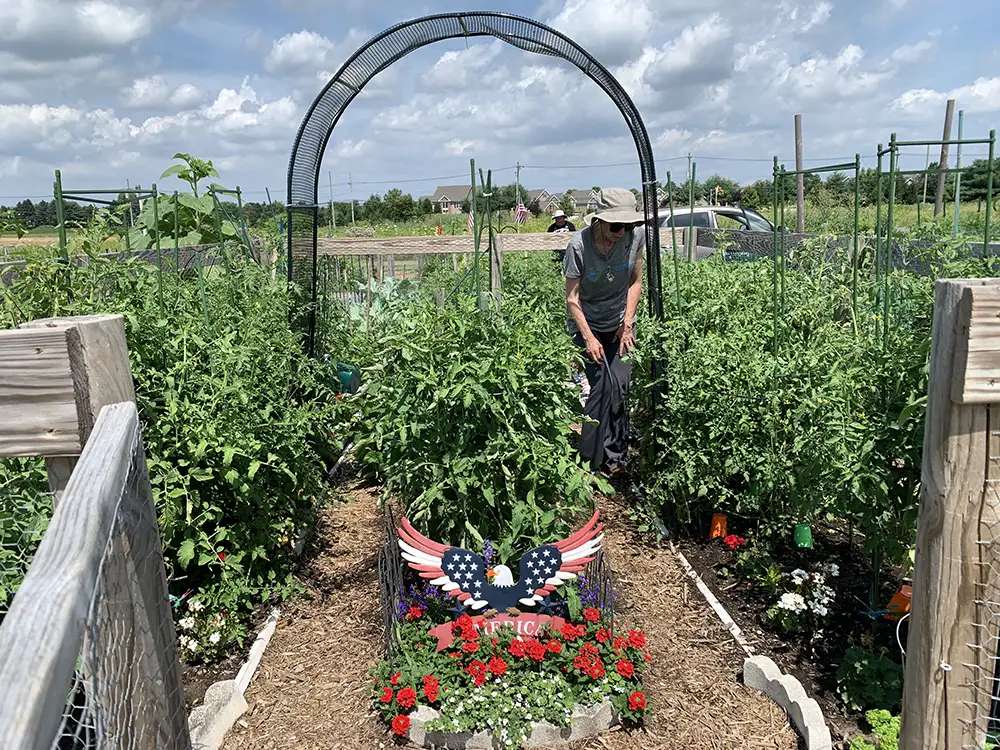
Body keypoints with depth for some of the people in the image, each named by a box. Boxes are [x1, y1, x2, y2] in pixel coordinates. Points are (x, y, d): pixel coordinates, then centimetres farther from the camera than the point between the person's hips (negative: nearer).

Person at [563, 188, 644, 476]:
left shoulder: (636, 236, -12)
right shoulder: (578, 245, -23)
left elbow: (635, 282, 1)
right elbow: (572, 298, -17)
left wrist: (628, 323, -5)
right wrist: (588, 337, -22)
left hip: (619, 323, 3)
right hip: (586, 324, -3)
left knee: (620, 386, -6)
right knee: (602, 387, -12)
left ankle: (617, 456, 9)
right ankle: (592, 461, 0)